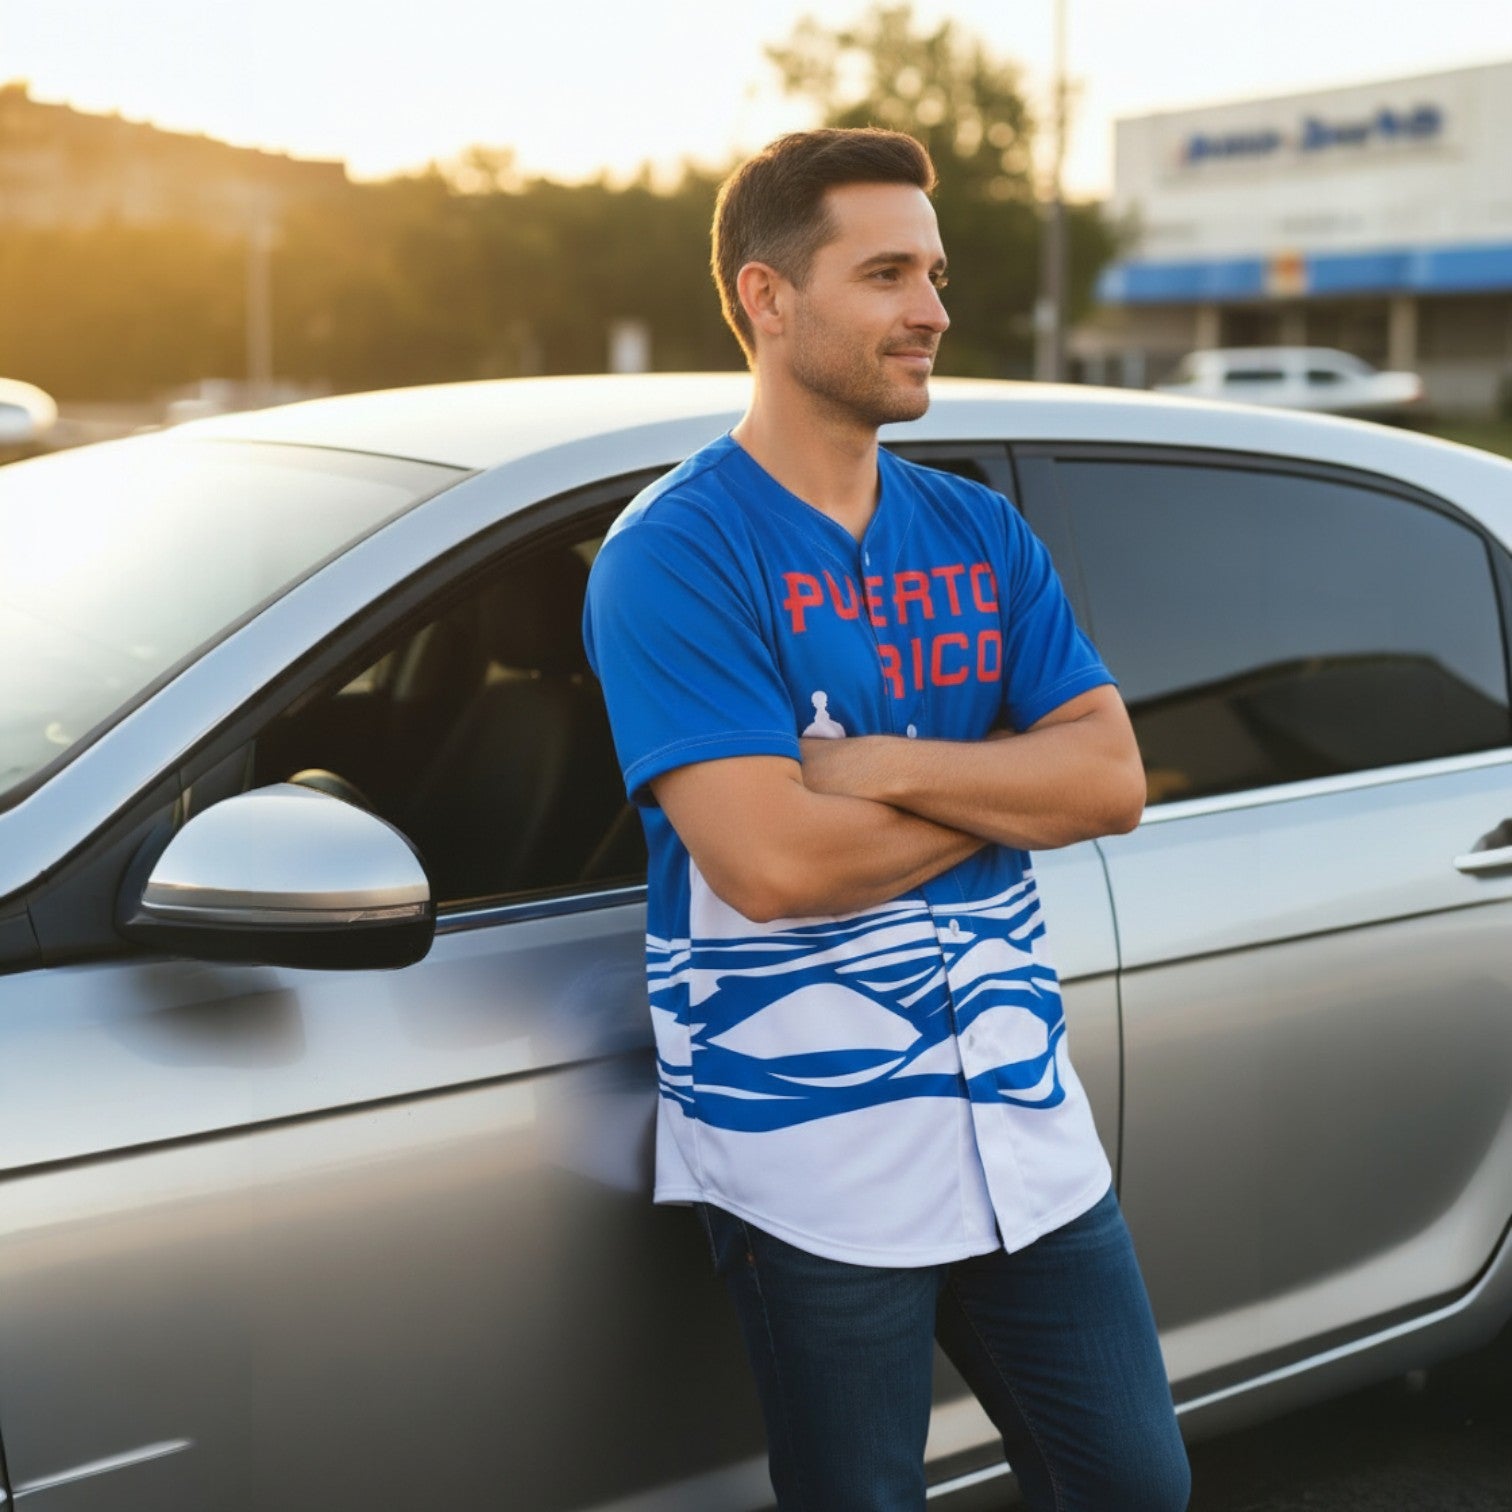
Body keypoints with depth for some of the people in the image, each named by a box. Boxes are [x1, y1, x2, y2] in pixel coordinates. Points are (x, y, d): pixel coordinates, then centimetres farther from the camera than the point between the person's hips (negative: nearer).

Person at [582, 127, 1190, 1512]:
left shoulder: (982, 536, 8)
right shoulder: (675, 555, -12)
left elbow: (1113, 780, -3)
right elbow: (770, 862, -23)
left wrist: (888, 766, -17)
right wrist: (1003, 780, -9)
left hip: (1028, 1122, 6)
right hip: (814, 1158, -6)